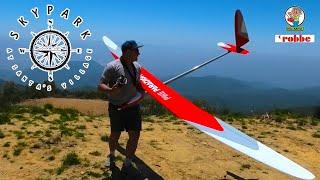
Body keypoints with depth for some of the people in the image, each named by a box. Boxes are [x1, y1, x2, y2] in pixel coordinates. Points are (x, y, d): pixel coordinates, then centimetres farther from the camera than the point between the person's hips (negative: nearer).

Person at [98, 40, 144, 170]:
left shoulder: (137, 67, 6)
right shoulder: (112, 66, -15)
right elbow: (101, 85, -15)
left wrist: (143, 91, 0)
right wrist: (110, 90, -35)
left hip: (133, 107, 5)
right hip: (117, 107, -5)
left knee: (135, 135, 2)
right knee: (115, 134, 9)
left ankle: (128, 162, 23)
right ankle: (111, 155, 42)